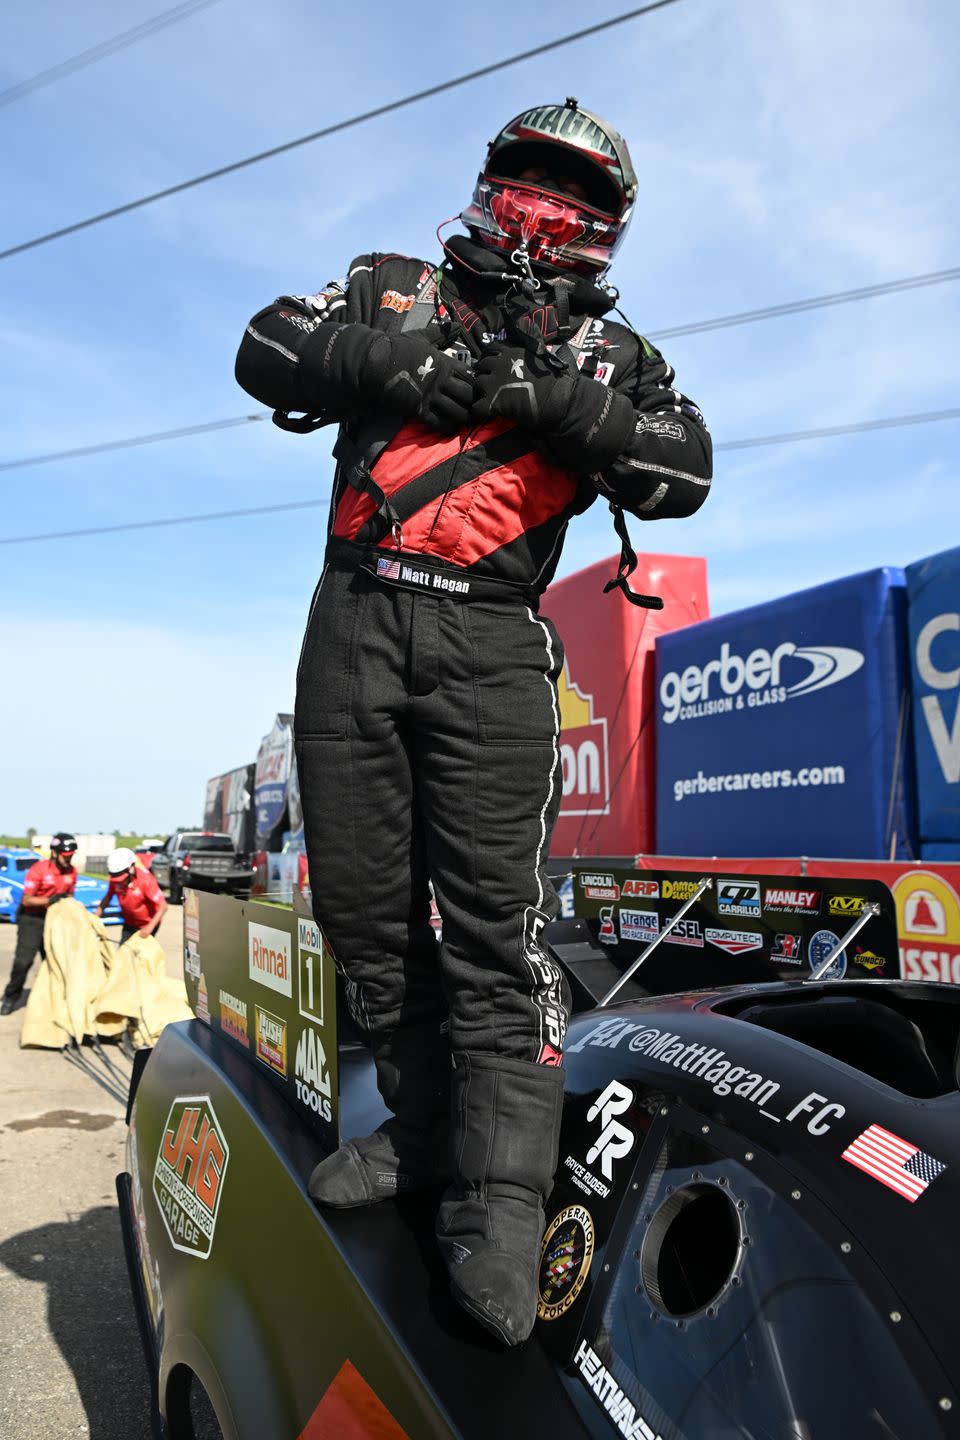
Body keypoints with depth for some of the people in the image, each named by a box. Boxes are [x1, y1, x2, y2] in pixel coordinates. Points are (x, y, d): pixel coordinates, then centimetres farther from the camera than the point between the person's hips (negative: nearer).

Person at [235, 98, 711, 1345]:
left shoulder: (611, 352, 16)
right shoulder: (393, 289, 20)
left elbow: (685, 474, 2)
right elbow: (267, 349, 8)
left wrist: (562, 400, -11)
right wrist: (402, 364, -7)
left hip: (491, 644, -2)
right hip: (354, 622, 3)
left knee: (497, 914, -12)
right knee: (361, 902, 4)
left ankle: (501, 1203, -7)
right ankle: (424, 1123, 19)